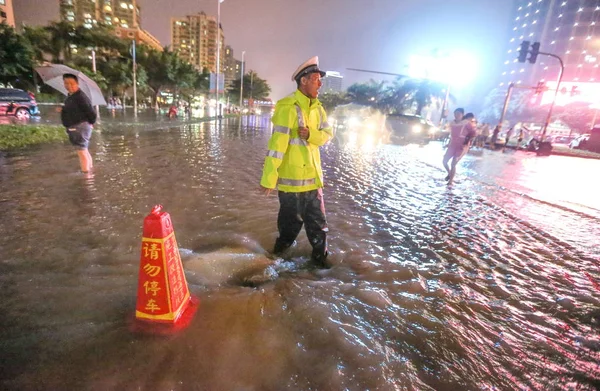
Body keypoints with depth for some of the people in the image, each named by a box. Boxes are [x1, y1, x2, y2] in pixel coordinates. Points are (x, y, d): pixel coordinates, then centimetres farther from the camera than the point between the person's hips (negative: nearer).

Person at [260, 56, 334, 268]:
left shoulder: (317, 107, 8)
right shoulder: (288, 107, -17)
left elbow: (328, 134, 6)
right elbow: (277, 144, -22)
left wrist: (311, 135, -17)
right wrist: (269, 178, -23)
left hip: (312, 175, 7)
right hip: (291, 177, -6)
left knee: (317, 219, 14)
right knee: (292, 219, 12)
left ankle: (320, 255, 30)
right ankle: (282, 247, 38)